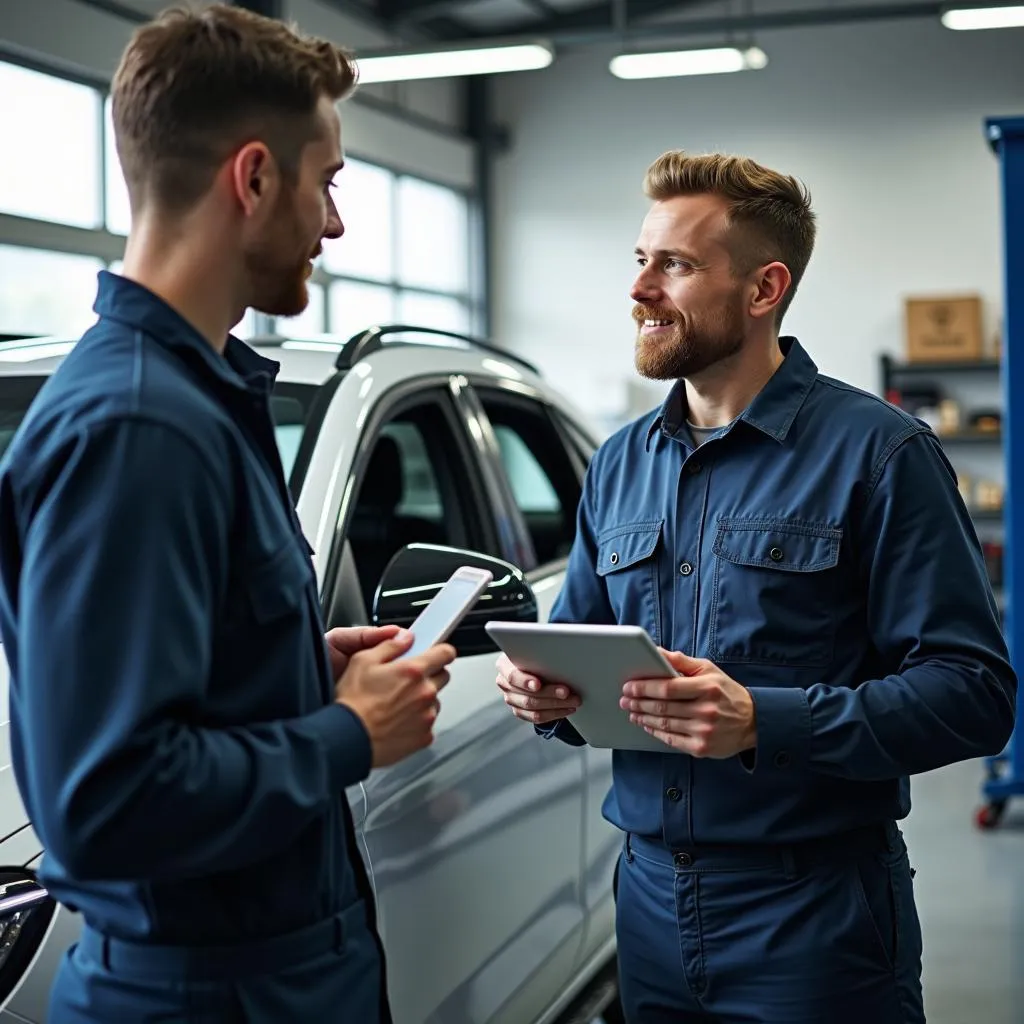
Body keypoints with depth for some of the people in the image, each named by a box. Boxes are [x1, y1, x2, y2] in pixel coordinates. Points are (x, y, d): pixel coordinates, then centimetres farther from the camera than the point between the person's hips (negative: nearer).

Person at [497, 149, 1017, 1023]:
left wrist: (765, 722, -26)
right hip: (652, 898, 6)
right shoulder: (620, 464, 9)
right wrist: (545, 690, -7)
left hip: (816, 917, -5)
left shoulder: (876, 452, -10)